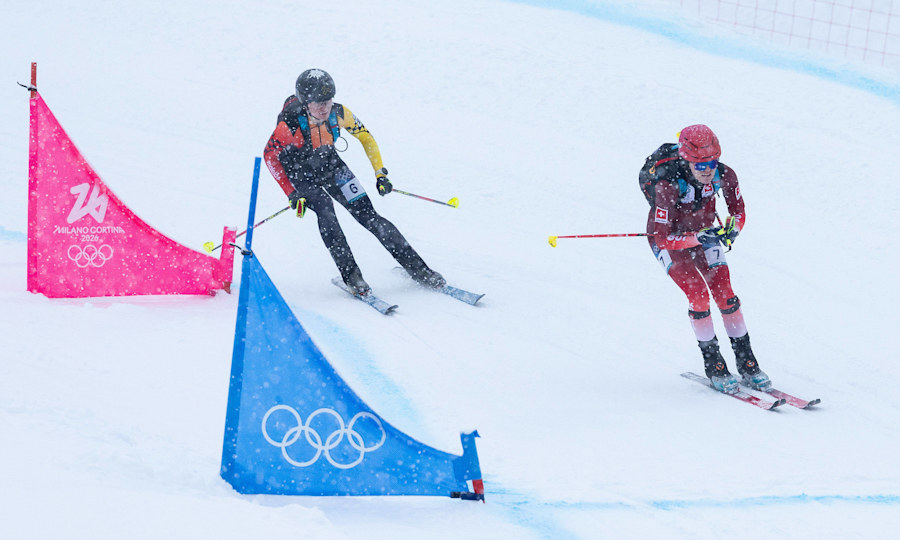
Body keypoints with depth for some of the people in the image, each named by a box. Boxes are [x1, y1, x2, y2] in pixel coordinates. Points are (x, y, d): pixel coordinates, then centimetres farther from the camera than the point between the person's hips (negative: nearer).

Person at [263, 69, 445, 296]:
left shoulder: (338, 113, -23)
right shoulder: (290, 124, -33)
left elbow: (365, 136, -6)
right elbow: (270, 155, -20)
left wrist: (380, 173, -10)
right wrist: (292, 194, -26)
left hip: (329, 165, 2)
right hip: (299, 173, -2)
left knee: (367, 215, -7)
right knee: (325, 210, -30)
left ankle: (417, 268, -3)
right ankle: (350, 275, -21)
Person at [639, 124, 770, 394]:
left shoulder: (724, 175, -24)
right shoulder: (668, 185, -37)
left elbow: (738, 210, -7)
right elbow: (664, 238, -35)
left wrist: (731, 229, -28)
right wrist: (699, 238, -47)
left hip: (704, 232, 4)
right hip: (668, 239, -3)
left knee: (724, 293, -9)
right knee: (698, 294, -19)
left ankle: (747, 363, 1)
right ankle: (713, 366, -4)